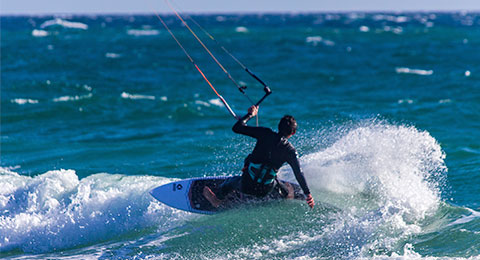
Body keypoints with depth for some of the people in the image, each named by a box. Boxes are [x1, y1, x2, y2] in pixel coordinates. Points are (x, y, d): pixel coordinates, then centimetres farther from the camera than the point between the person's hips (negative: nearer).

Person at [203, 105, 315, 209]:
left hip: (246, 185, 0)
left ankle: (217, 199, 59)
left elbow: (236, 128, -8)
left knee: (233, 181, 37)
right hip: (265, 191, 0)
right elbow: (299, 174, -11)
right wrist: (308, 194, -8)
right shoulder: (290, 150, -7)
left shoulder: (266, 134, -10)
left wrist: (250, 114, 7)